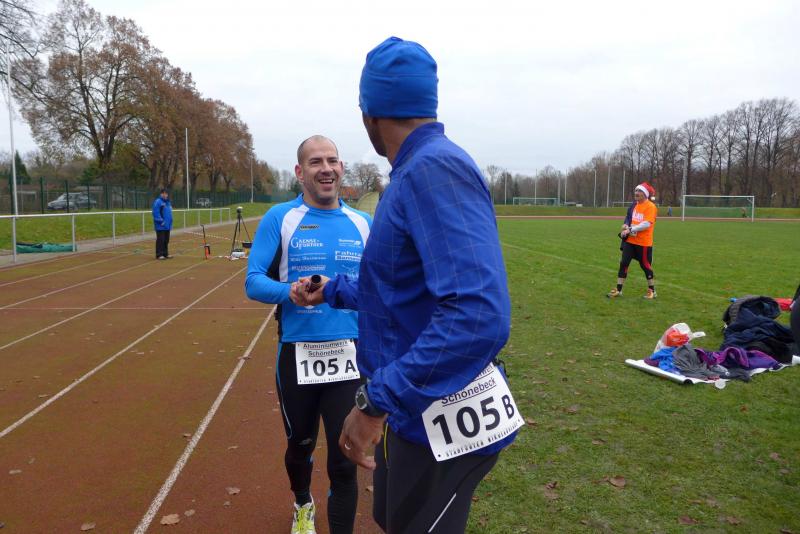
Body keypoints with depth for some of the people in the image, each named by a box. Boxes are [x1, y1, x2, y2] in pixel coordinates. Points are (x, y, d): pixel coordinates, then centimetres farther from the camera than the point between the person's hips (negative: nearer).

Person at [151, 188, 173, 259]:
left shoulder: (167, 202, 16)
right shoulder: (157, 202, -12)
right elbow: (156, 213, -19)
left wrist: (170, 222, 14)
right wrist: (161, 221, -20)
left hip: (167, 226, 8)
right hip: (160, 226, -8)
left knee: (166, 240, 13)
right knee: (160, 240, -6)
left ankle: (165, 254, 20)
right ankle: (159, 255, -1)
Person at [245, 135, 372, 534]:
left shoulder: (363, 224, 4)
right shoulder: (279, 218, -5)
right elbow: (254, 282, -9)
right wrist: (291, 292, -28)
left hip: (350, 356, 1)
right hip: (297, 355, 0)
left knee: (344, 461, 2)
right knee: (300, 445, 22)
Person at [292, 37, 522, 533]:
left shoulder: (435, 167, -22)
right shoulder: (415, 172, 10)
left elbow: (477, 316, -34)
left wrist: (377, 401, -30)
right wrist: (332, 291, 29)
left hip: (441, 426, -10)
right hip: (414, 410, 10)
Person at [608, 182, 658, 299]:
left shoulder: (650, 206, -13)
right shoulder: (635, 206, 12)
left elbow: (647, 224, -23)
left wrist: (630, 229, -27)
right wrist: (626, 226, -3)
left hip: (643, 242, -7)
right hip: (630, 240, 7)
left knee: (646, 266, 4)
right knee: (623, 263, 2)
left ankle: (652, 291, 21)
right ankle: (618, 290, 8)